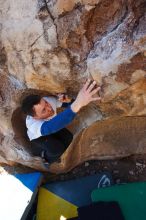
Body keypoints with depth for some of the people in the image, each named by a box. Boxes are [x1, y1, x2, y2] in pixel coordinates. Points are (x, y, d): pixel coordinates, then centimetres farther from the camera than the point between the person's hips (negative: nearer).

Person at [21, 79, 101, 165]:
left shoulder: (50, 100, -31)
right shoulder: (33, 125, -46)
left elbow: (67, 104, -12)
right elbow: (52, 126, -68)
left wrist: (68, 100, -40)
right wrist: (78, 103, -84)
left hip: (54, 127, 5)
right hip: (39, 137, -5)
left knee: (69, 139, -19)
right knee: (57, 149, -29)